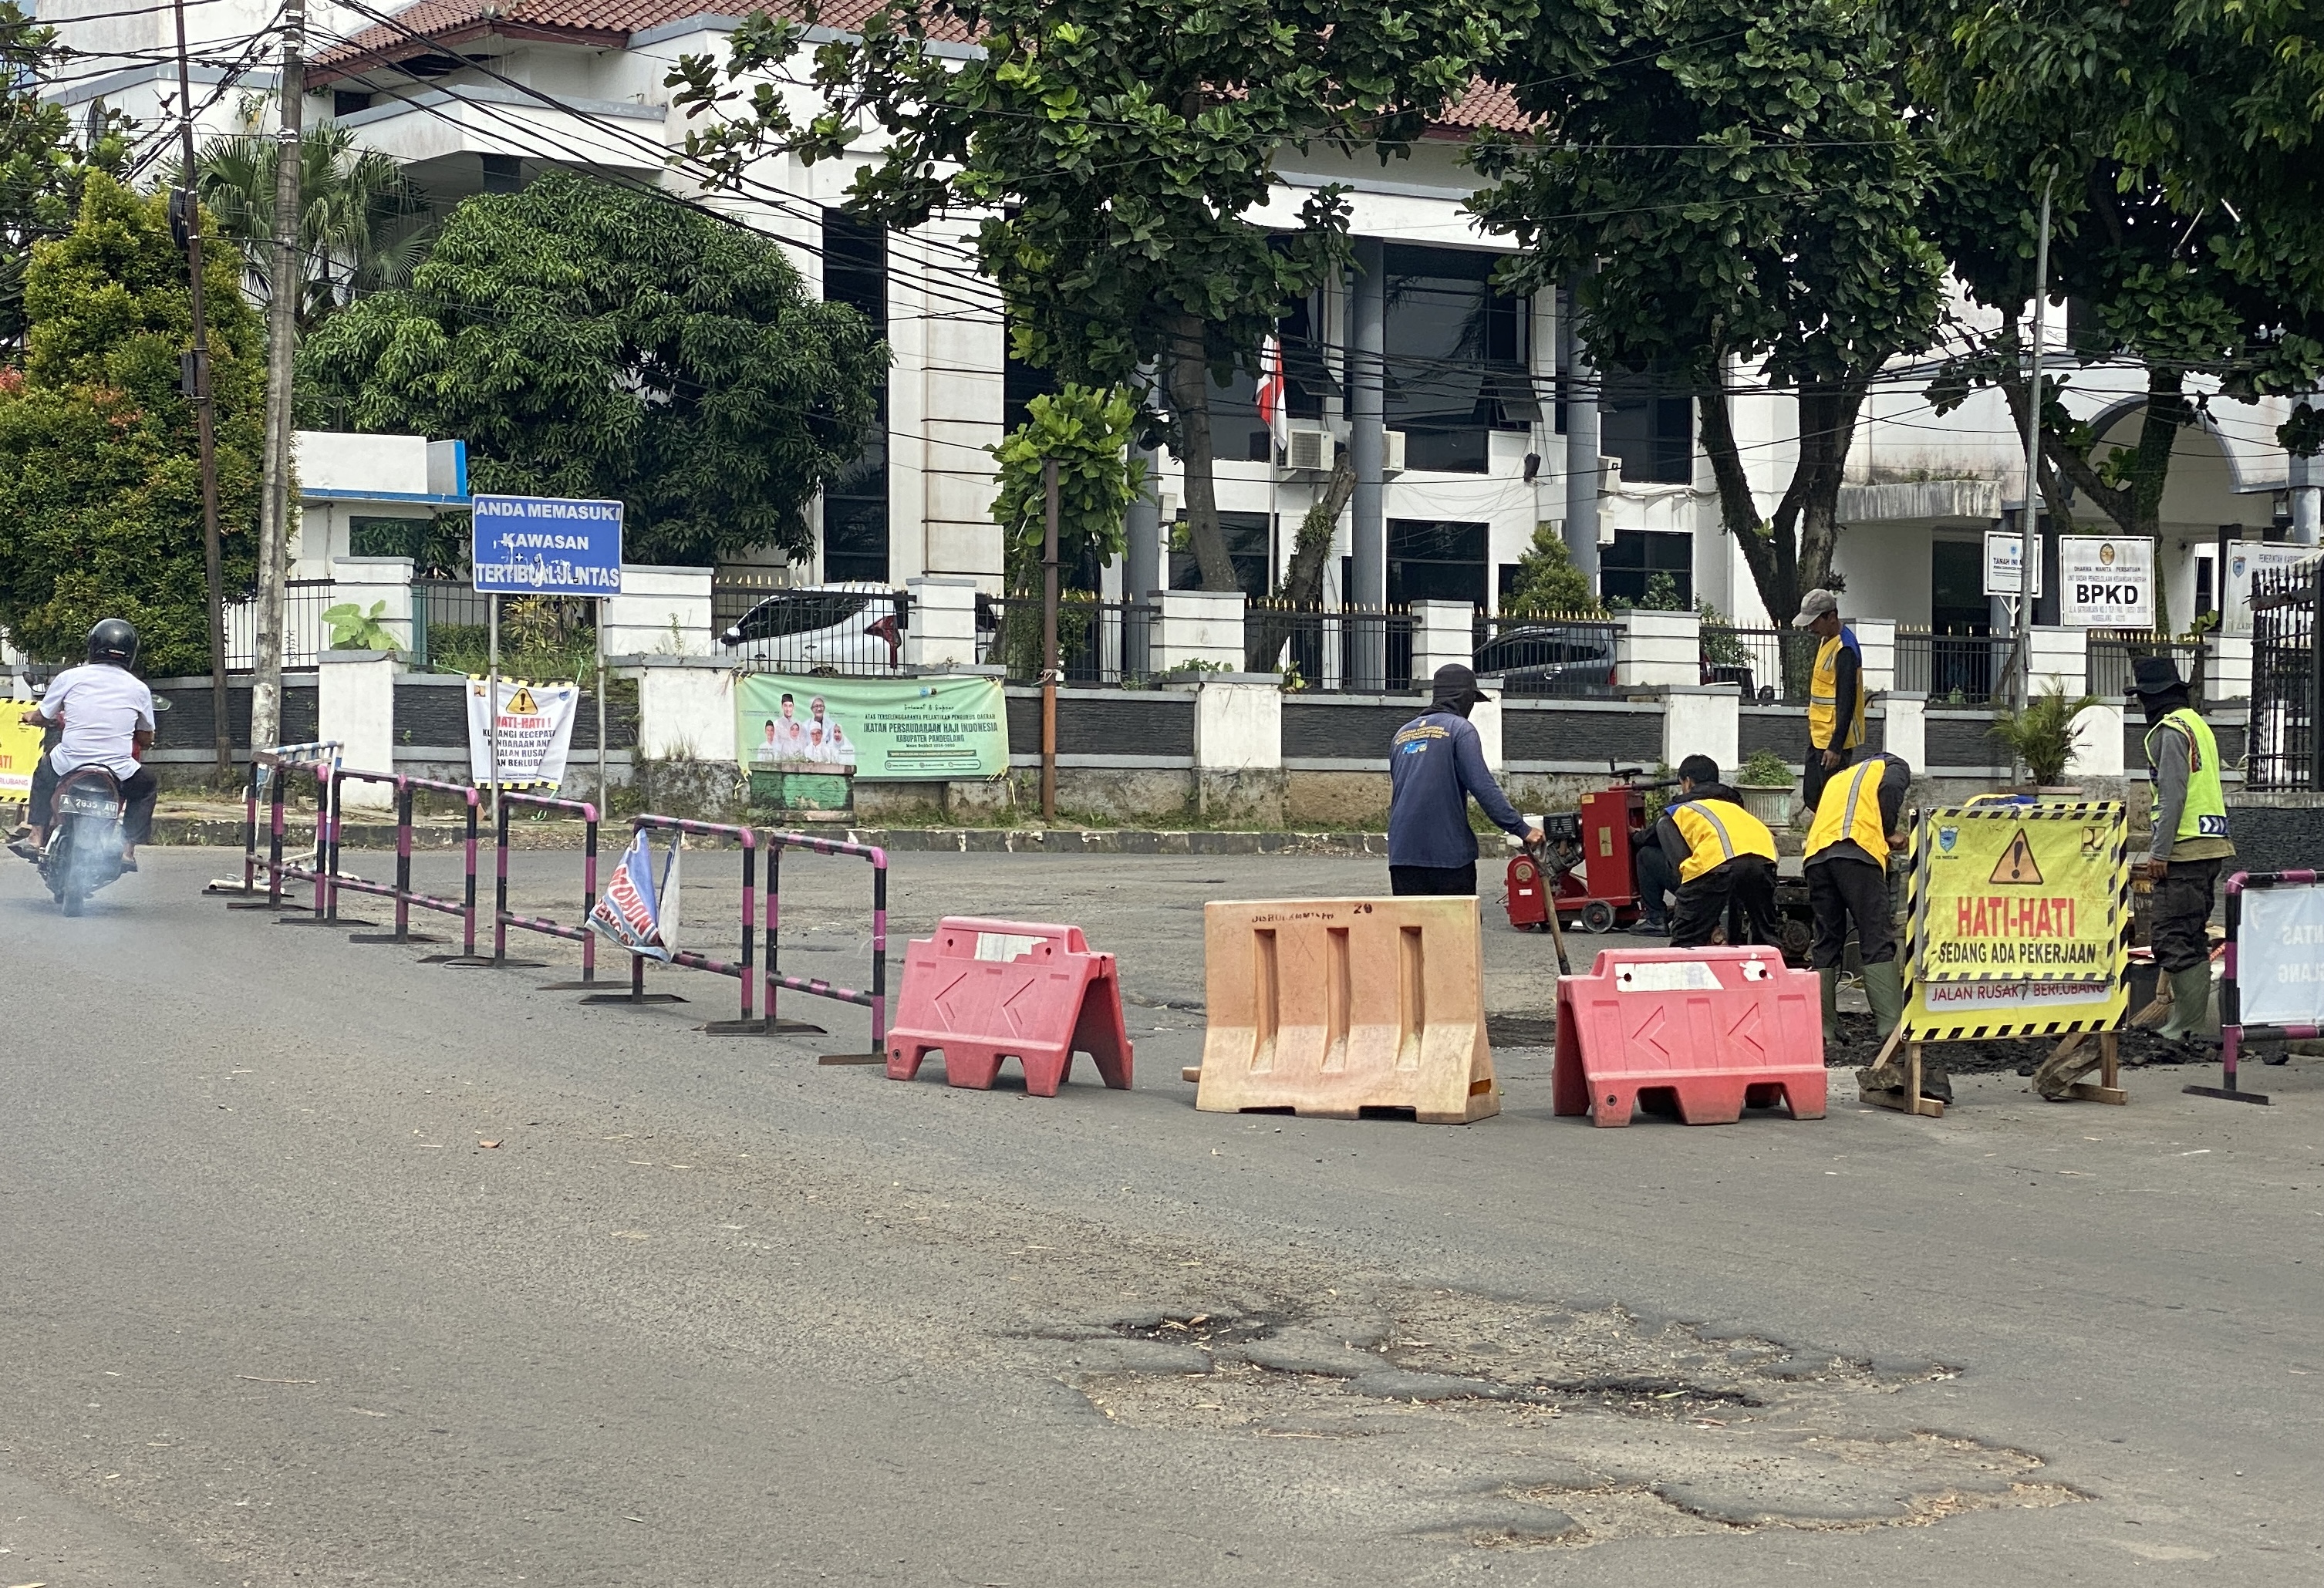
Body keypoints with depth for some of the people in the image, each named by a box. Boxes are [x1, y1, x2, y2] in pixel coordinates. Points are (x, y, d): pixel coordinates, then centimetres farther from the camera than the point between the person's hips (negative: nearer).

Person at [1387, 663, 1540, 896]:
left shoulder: (1402, 733, 18)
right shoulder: (1460, 729, -3)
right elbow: (1483, 788, -13)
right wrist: (1523, 830, -12)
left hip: (1401, 855, 5)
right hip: (1449, 855, -5)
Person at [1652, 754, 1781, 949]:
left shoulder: (1677, 811, 29)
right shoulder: (1733, 805, 42)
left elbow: (1680, 862, 16)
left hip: (1716, 860, -4)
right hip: (1763, 856, 4)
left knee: (1685, 941, 5)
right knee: (1765, 939, 21)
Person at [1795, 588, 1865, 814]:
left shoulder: (1844, 649, -20)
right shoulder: (1824, 640, 10)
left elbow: (1846, 702, -22)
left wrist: (1836, 746, -25)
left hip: (1834, 739, -10)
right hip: (1818, 736, 10)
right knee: (1812, 797, 12)